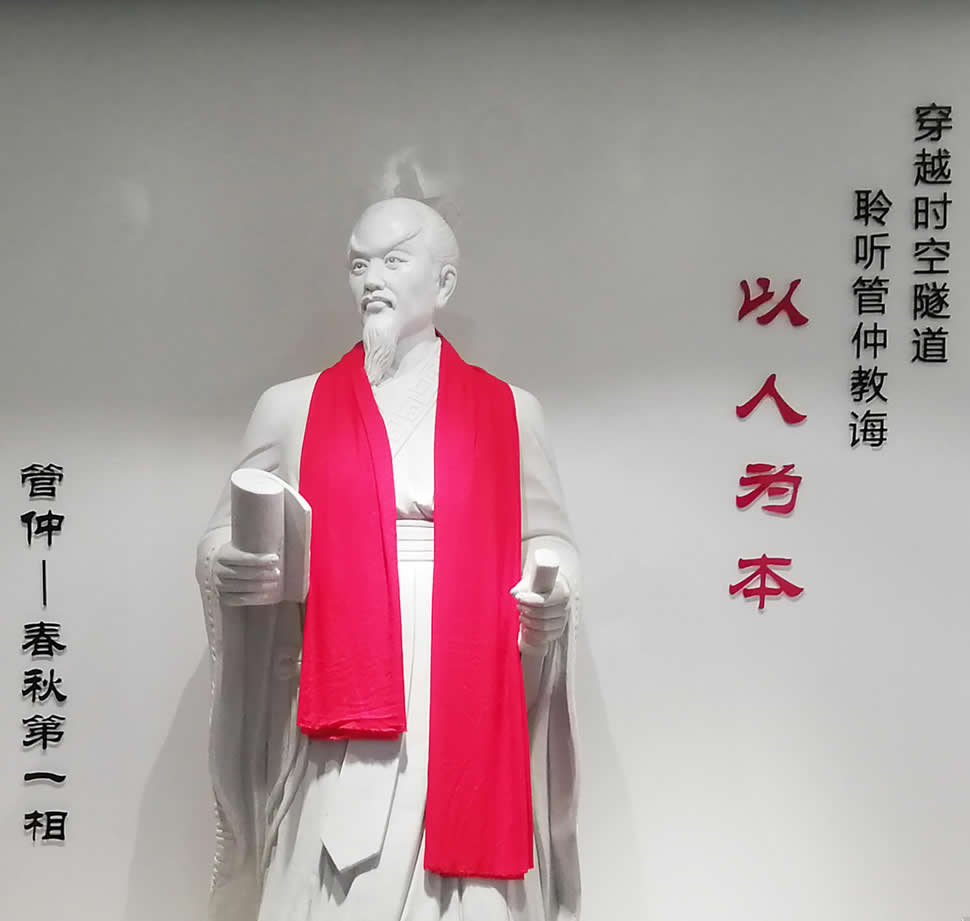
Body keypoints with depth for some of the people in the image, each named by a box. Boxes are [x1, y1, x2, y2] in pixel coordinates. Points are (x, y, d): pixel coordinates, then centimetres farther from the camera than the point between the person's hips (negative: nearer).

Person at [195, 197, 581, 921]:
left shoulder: (509, 411, 10)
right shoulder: (292, 408, 10)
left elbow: (549, 538, 13)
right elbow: (224, 536, 11)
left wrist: (553, 595, -7)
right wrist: (229, 567, -11)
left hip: (474, 715, 1)